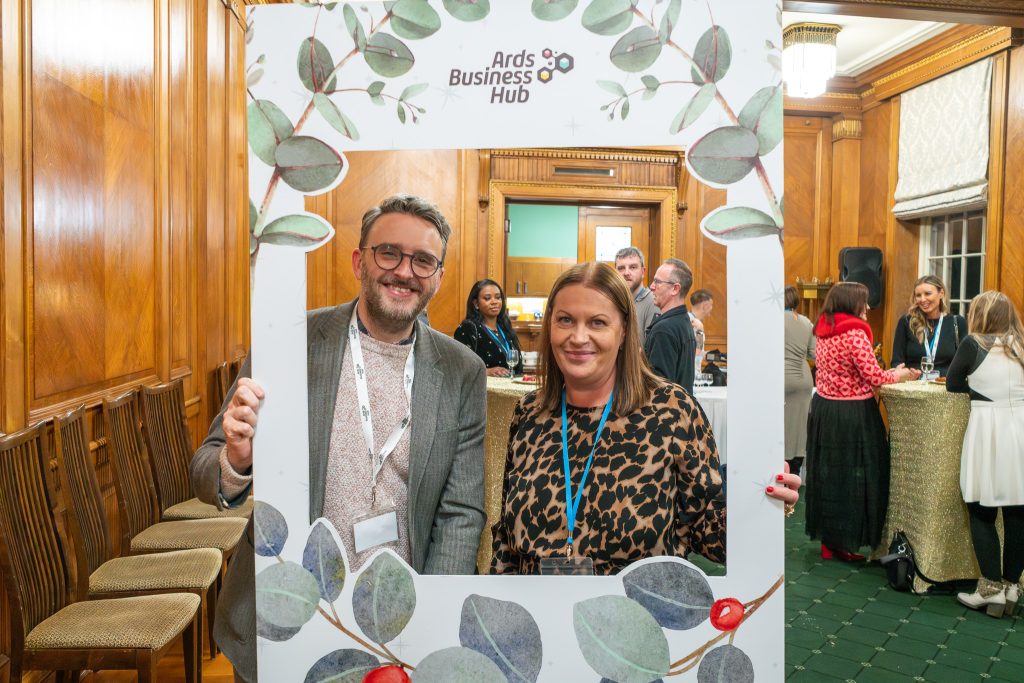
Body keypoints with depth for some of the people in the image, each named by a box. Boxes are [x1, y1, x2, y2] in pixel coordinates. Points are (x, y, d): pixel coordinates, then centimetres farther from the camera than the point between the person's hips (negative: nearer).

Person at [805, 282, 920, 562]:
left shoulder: (824, 331, 9)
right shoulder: (855, 333, -15)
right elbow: (873, 376, -15)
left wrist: (890, 373, 15)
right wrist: (901, 375, 3)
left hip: (823, 408, 8)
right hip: (851, 413, -8)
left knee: (828, 472, 14)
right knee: (851, 474, 3)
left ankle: (827, 538, 25)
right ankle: (843, 542, 10)